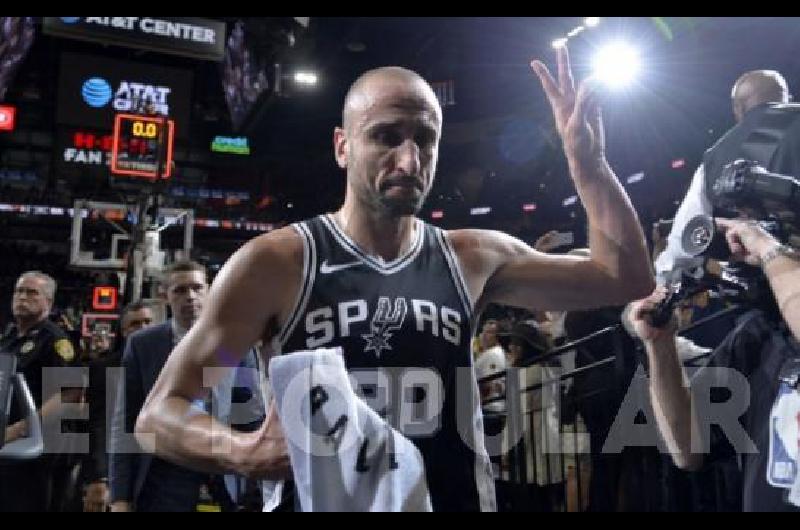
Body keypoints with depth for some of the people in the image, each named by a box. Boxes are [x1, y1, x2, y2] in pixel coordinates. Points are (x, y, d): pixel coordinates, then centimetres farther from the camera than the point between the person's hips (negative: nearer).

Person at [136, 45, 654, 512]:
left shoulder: (472, 258, -1)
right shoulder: (276, 262, -12)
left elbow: (627, 278, 6)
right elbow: (158, 415, -10)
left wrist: (587, 160, -6)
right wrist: (248, 453, -32)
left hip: (458, 498, 4)